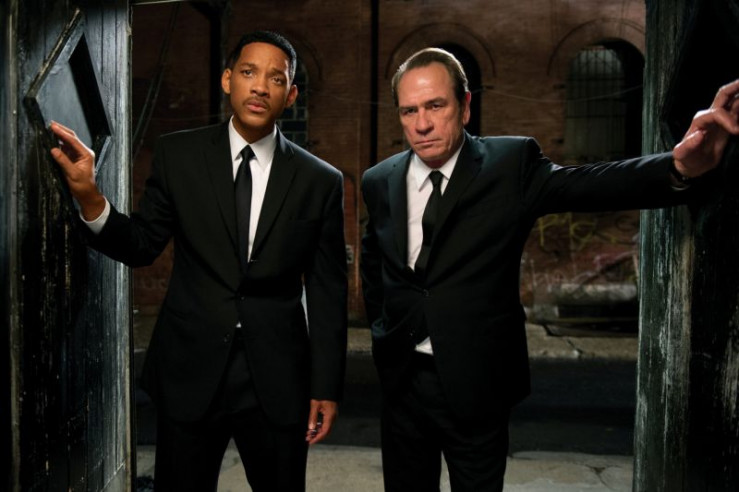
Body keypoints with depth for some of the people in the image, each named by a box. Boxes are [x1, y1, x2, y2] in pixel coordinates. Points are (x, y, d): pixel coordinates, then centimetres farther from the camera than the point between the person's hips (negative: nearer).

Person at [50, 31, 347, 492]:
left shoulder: (321, 180, -4)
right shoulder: (178, 154, -1)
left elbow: (328, 293, -1)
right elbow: (142, 245, 3)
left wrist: (326, 388, 1)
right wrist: (90, 197, -16)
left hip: (278, 380, 0)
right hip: (190, 371, 1)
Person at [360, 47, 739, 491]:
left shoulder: (511, 164, -10)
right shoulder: (380, 182, 1)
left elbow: (589, 185, -25)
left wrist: (679, 166, -41)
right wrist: (381, 326, 11)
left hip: (476, 383, -3)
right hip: (402, 377, 4)